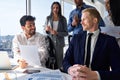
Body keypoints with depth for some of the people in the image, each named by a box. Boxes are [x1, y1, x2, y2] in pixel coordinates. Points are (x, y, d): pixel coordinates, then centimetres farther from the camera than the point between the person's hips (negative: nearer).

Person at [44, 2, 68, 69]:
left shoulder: (63, 19, 2)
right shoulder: (48, 18, 6)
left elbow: (66, 33, 0)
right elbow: (45, 30, 12)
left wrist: (57, 33, -15)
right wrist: (47, 30, -10)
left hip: (59, 43, -1)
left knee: (59, 60, -6)